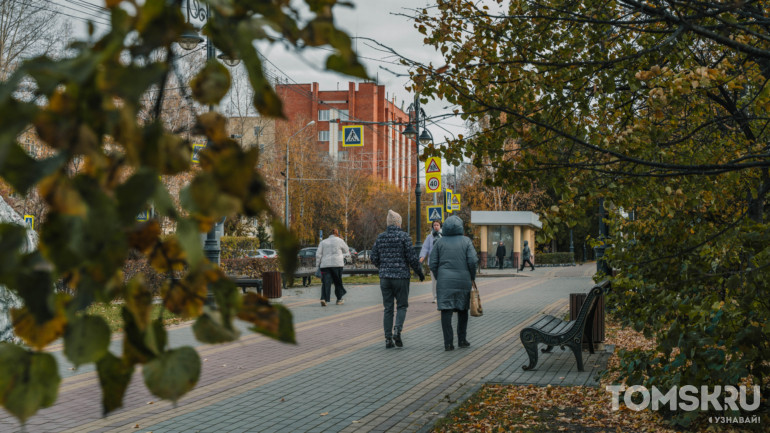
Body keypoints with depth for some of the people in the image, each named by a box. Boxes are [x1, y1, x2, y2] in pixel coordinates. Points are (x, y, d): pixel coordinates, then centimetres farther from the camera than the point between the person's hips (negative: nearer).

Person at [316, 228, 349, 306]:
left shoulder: (323, 242, 14)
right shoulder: (339, 240, 4)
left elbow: (318, 254, 6)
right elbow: (346, 250, 16)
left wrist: (318, 264, 10)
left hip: (325, 265, 2)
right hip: (337, 264, -2)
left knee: (325, 282, -4)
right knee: (338, 282, 10)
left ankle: (324, 298, -21)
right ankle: (339, 299, 18)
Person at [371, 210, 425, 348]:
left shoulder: (380, 237, 5)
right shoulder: (404, 236, -7)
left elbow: (374, 258, 6)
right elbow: (411, 257, -10)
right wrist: (419, 272, 4)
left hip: (384, 277, 3)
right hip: (401, 276, -3)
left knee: (388, 308, 8)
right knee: (402, 305, 8)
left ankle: (388, 339, 7)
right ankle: (397, 330, -14)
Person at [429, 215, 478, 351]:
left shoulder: (440, 242, 4)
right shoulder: (466, 241, 1)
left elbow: (433, 263, 1)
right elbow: (473, 261, -8)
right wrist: (472, 278, 5)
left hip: (445, 281, 0)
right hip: (463, 281, 0)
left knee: (446, 310, -2)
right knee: (462, 310, 15)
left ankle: (448, 342, -8)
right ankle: (462, 339, 19)